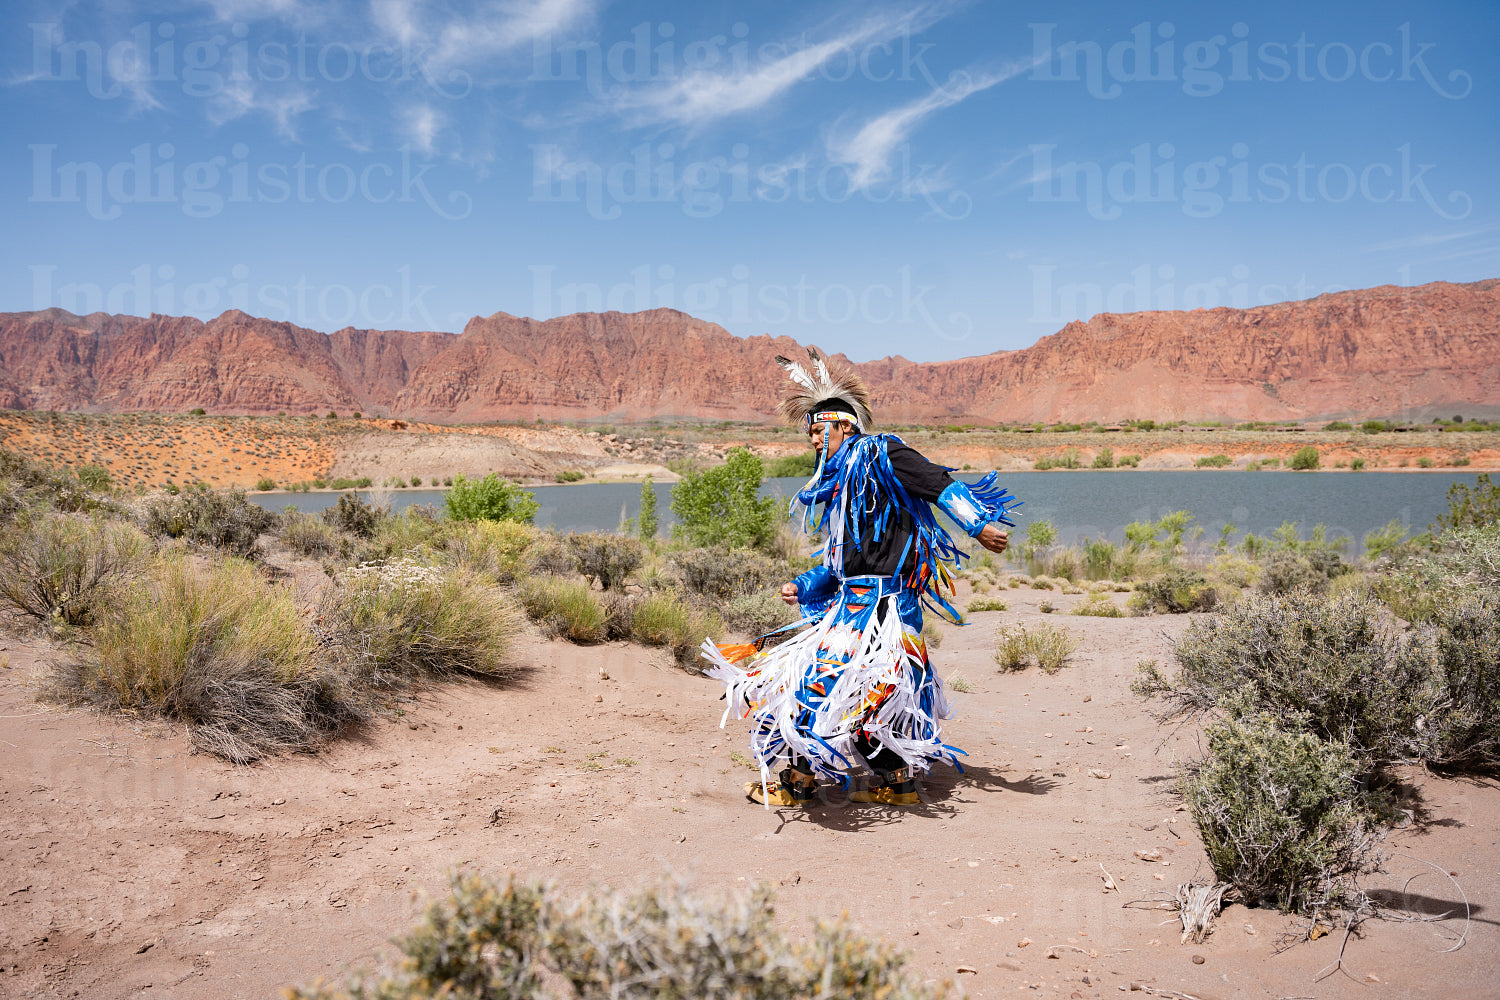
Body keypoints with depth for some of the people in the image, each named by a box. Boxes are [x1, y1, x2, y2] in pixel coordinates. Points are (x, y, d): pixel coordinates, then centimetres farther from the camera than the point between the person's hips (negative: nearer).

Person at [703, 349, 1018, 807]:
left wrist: (979, 525, -23)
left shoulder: (879, 453, -4)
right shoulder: (839, 485, 22)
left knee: (819, 676, -8)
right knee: (871, 693, 12)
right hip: (852, 599, 9)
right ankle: (896, 782, 23)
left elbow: (940, 484, -14)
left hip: (879, 602, -9)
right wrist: (803, 586, 14)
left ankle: (798, 781, 3)